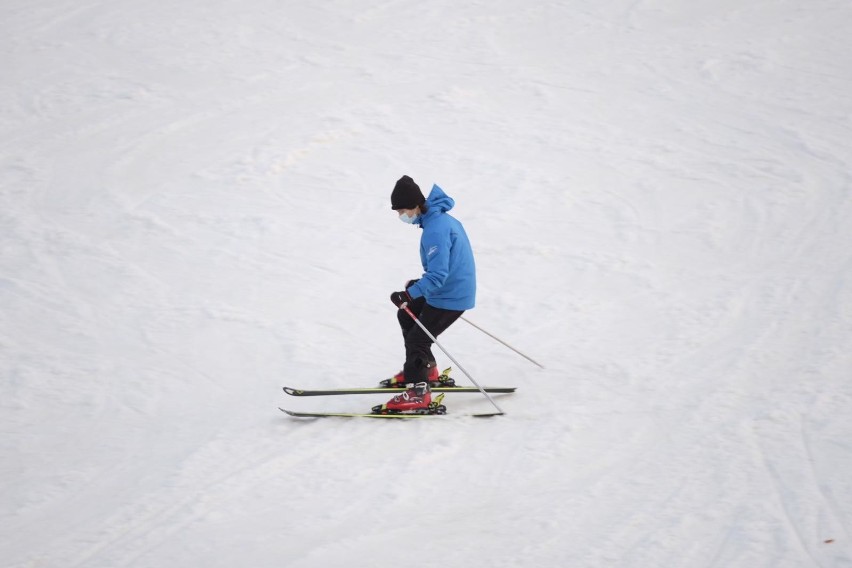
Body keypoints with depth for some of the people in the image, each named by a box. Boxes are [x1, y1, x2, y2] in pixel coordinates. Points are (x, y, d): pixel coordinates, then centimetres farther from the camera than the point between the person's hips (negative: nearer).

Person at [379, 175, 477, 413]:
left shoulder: (436, 229, -27)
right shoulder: (438, 217, 5)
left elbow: (438, 275, -31)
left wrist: (410, 294, -33)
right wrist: (420, 284, 19)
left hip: (451, 297, -11)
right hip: (452, 287, 11)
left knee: (417, 339, -6)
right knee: (407, 317, 24)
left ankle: (417, 391, 1)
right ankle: (426, 369, 35)